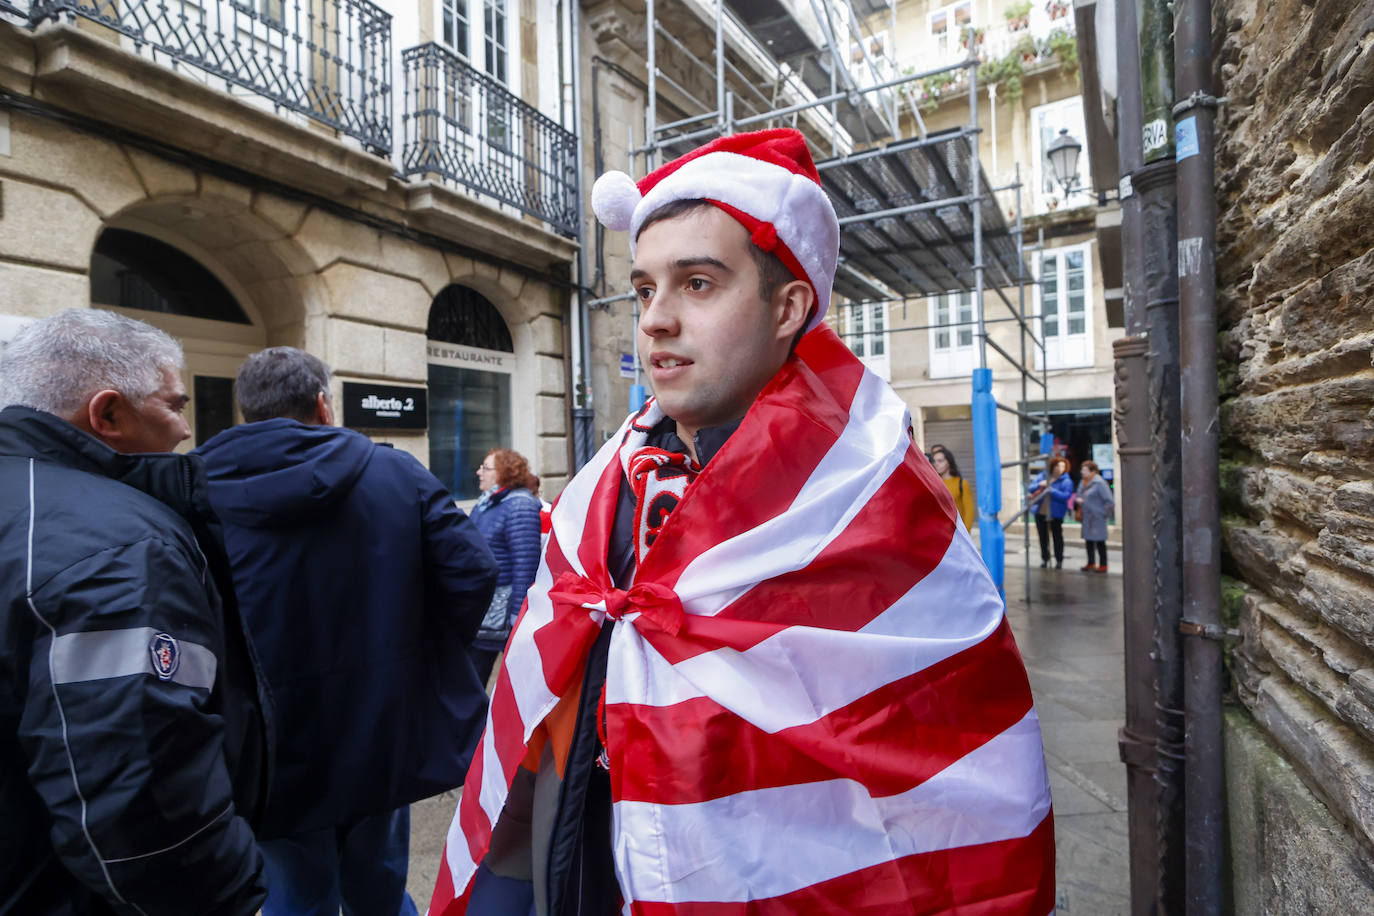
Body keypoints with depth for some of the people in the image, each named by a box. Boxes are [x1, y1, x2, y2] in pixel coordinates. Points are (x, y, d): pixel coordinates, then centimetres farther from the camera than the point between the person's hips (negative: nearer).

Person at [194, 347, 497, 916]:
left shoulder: (198, 490, -9)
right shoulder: (397, 472, -7)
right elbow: (473, 570, -14)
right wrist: (427, 651, 2)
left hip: (276, 747, -1)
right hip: (383, 727, 1)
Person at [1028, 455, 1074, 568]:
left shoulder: (1066, 481, -9)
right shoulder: (1043, 476, 4)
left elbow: (1065, 496, -21)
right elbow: (1030, 488, 1)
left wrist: (1051, 490, -27)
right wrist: (1039, 485, -18)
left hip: (1055, 514, -4)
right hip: (1040, 512, 4)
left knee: (1057, 537, 6)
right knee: (1043, 537, 15)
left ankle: (1059, 560, 20)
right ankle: (1044, 558, 28)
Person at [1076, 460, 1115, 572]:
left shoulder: (1099, 483, -15)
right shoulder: (1083, 483, 10)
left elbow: (1110, 501, -16)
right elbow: (1079, 496, 22)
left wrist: (1104, 512, -10)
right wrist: (1078, 501, 1)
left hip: (1097, 517, -8)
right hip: (1086, 517, 8)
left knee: (1099, 541, 0)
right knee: (1088, 540, 14)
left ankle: (1103, 565, 9)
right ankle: (1091, 563, 24)